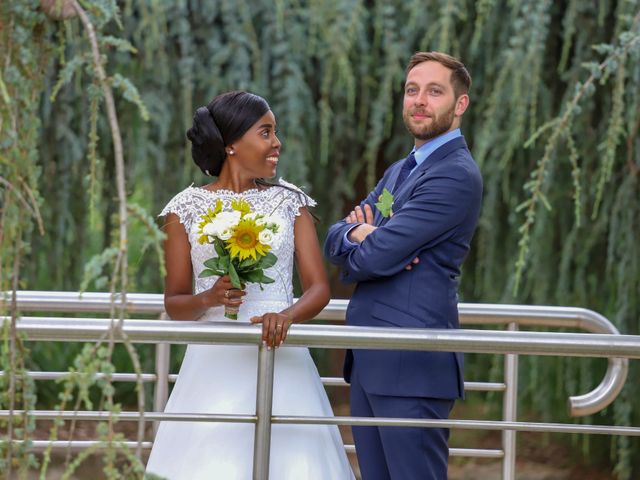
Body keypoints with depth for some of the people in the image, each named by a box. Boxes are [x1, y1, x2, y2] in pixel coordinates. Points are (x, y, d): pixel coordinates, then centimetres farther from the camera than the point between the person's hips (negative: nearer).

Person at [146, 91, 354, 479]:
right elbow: (174, 303, 8)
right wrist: (209, 299, -13)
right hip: (214, 364, -1)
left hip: (280, 362, 1)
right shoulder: (187, 208, 5)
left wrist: (288, 315, -18)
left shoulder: (290, 202, 8)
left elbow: (319, 287, 3)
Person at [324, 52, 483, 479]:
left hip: (412, 364, -9)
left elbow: (374, 258, -19)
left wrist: (357, 247, 6)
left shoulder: (456, 175, -13)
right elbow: (335, 239, 14)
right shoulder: (400, 171, 20)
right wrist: (358, 233, -10)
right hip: (372, 362, 9)